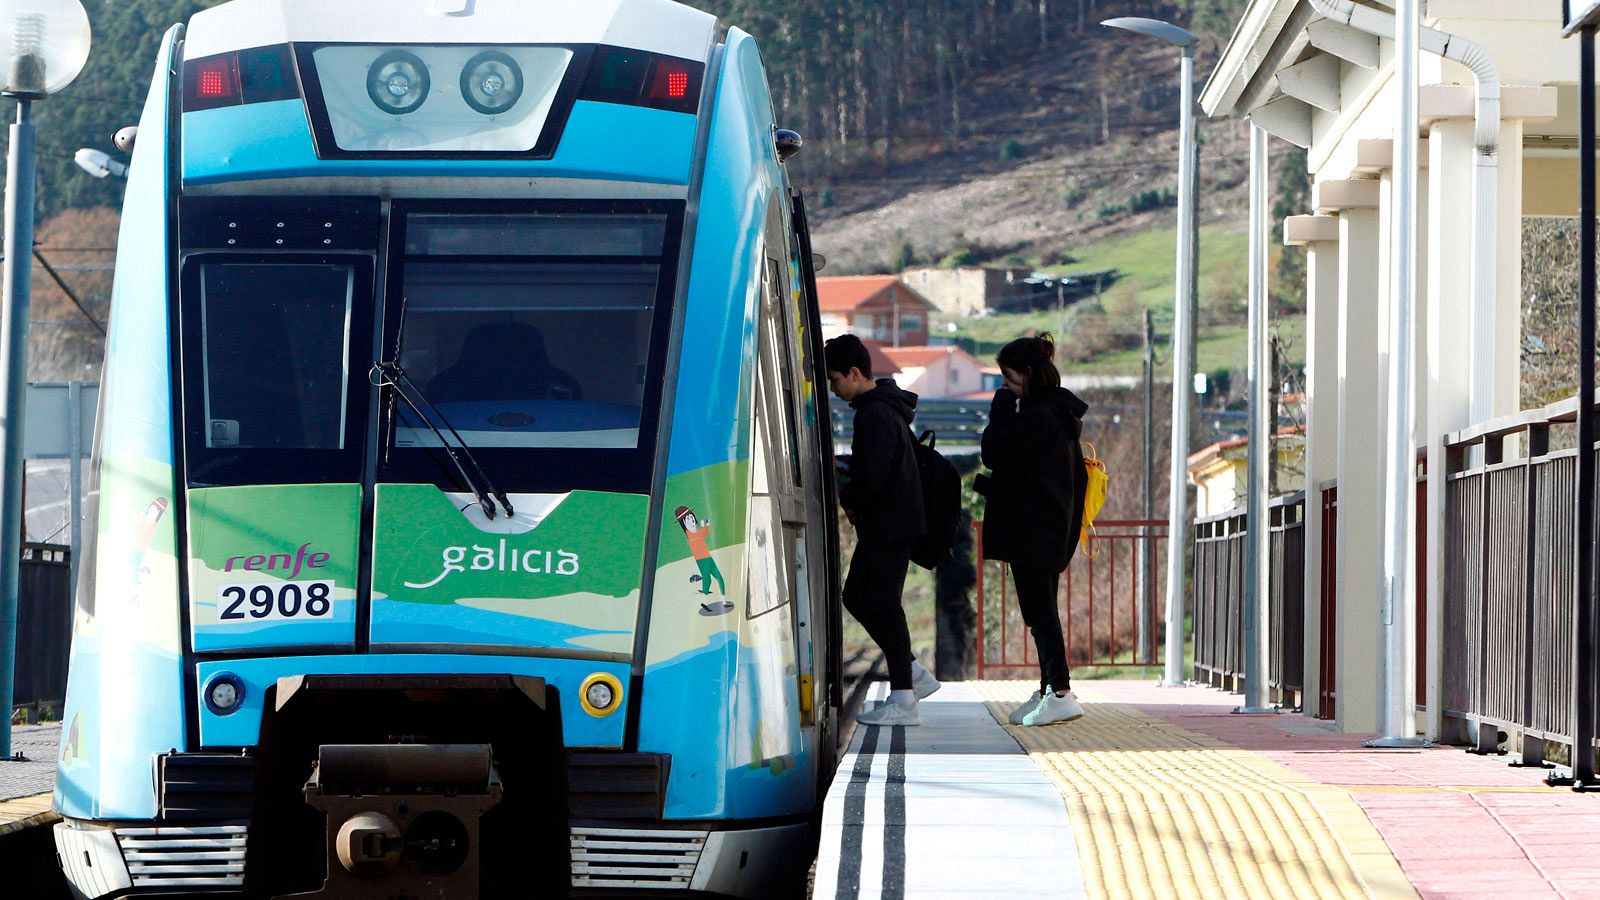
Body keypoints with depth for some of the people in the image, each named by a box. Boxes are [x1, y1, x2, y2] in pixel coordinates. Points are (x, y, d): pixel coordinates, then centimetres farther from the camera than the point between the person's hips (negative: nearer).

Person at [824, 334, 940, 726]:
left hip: (888, 527, -10)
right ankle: (916, 675, 18)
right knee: (857, 597, 15)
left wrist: (846, 499, -6)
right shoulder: (885, 407, 15)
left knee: (883, 606, -6)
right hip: (884, 525, 10)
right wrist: (854, 501, 9)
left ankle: (903, 701, -3)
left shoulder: (876, 415, -18)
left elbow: (870, 477, -24)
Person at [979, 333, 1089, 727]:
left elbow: (994, 454, -17)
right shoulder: (1062, 413, 12)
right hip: (1054, 529, 10)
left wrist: (1001, 410, -6)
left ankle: (1060, 693, -12)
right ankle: (1049, 691, 18)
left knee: (1038, 609, -9)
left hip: (1032, 529, -10)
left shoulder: (1035, 418, -19)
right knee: (1043, 609, 14)